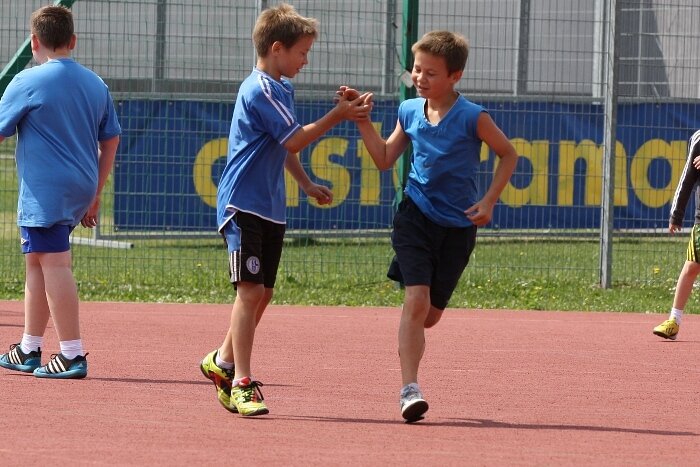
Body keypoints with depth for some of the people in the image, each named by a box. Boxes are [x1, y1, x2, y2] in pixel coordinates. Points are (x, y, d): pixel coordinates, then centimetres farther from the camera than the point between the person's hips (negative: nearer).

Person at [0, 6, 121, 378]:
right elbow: (110, 140, 14)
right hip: (80, 191, 8)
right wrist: (95, 194, 20)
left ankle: (72, 355, -15)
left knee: (54, 264, -9)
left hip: (45, 191, -8)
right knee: (36, 262, 18)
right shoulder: (96, 85, 11)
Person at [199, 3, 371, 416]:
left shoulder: (281, 89, 15)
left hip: (271, 209, 10)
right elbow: (296, 139, -19)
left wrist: (307, 184, 24)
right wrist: (338, 116, -13)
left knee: (263, 293, 12)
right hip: (244, 206, -9)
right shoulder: (260, 91, -15)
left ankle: (224, 361, 29)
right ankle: (241, 383, -11)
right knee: (251, 289, -12)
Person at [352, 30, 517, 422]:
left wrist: (489, 201, -4)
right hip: (416, 216, 1)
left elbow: (509, 154, 3)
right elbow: (385, 159, 13)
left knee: (431, 313, 7)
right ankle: (410, 389, -16)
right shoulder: (410, 112, 1)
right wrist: (362, 120, 3)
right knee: (416, 299, -17)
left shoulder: (473, 118, -10)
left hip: (458, 227, -1)